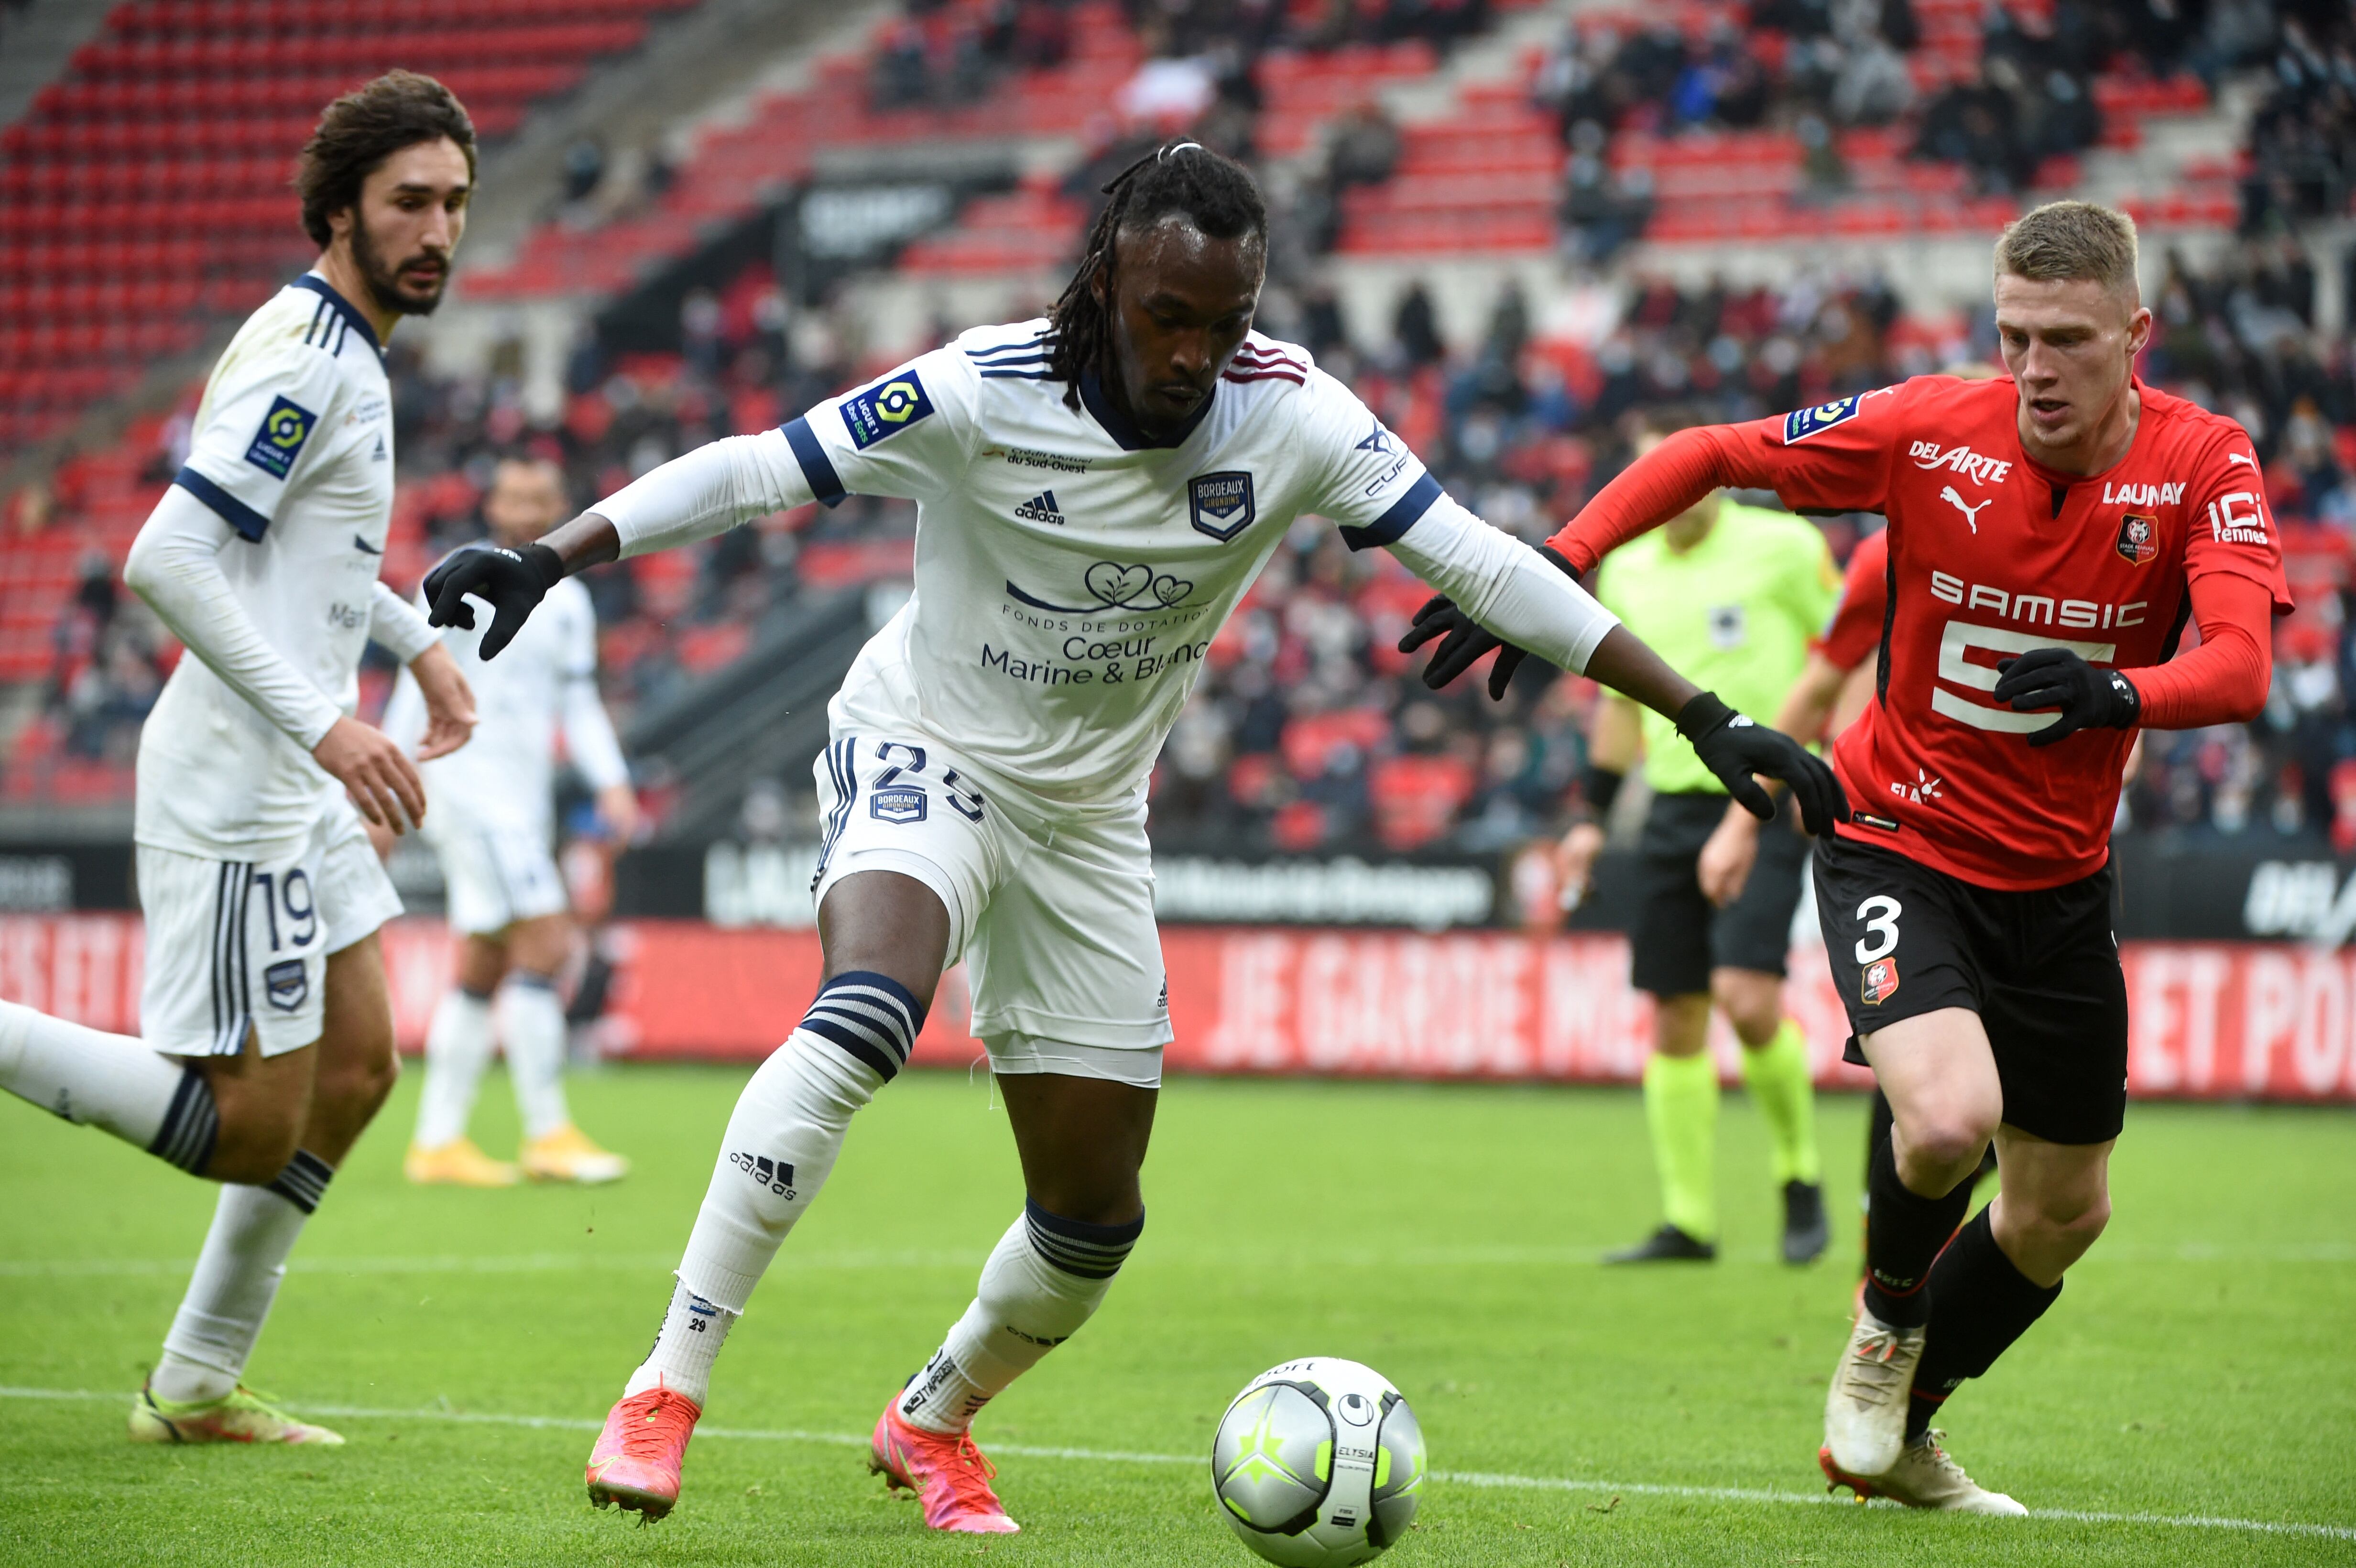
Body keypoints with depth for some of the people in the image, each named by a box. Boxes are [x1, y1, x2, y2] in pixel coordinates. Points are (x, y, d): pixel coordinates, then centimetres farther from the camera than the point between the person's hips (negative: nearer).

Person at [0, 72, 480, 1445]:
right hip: (236, 785, -10)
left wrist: (419, 638, 27)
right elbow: (165, 561, -28)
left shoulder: (348, 350, 12)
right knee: (248, 1125, -9)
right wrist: (321, 723, -29)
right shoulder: (307, 361, -19)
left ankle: (197, 1387, 20)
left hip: (299, 780, 10)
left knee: (356, 1068, 13)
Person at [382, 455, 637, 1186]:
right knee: (544, 945, -15)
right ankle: (548, 1134, -11)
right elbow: (419, 688, -4)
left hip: (527, 797, 7)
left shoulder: (569, 603, 14)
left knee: (484, 971, 7)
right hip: (470, 787, -7)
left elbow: (578, 703, 16)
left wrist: (612, 782, 1)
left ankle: (437, 1142, 12)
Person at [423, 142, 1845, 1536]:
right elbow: (755, 471, -17)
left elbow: (1483, 564, -12)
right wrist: (545, 563, -25)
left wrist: (1708, 719, -13)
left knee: (1093, 1218, 5)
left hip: (1088, 820, 4)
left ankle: (936, 1422, 36)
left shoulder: (1294, 417, -15)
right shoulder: (983, 393, -22)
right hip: (924, 753, -4)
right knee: (863, 1017, -35)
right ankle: (668, 1391, -31)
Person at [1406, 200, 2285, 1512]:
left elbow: (2240, 665, -29)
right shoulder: (1934, 431, -17)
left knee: (2064, 1213, 13)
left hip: (2058, 878, 3)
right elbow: (1709, 457, -6)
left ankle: (1897, 1433, 38)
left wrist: (2118, 691, -50)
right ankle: (1889, 1321, 5)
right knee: (1948, 1117, -29)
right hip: (1899, 846, -3)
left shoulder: (2204, 463, -14)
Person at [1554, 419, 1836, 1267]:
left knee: (1746, 997, -19)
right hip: (1675, 806, 5)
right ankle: (1688, 1221, 10)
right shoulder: (1627, 569, 12)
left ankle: (1800, 1175, 4)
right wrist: (1593, 816, 19)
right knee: (1675, 1020, 2)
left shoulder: (1783, 547, -4)